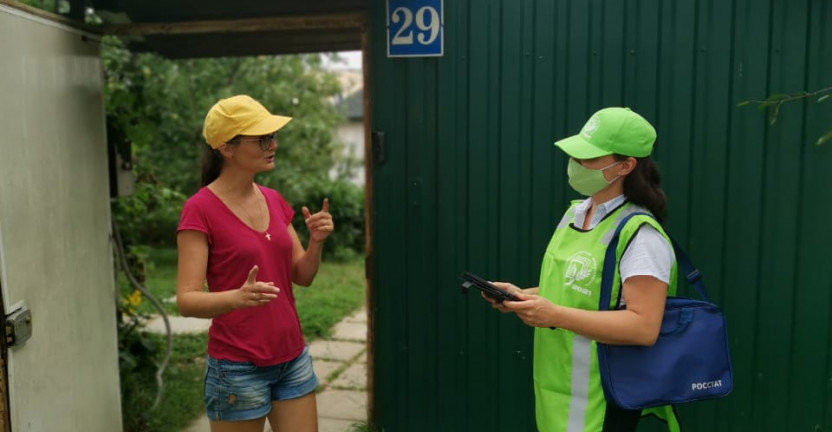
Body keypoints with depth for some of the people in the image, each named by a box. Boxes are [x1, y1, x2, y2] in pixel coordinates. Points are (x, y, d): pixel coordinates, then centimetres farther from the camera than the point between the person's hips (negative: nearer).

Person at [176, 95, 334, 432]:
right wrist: (237, 297, -35)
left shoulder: (273, 200, 5)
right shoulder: (200, 209, -13)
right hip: (238, 367, -5)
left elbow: (302, 276, 8)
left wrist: (316, 242, -11)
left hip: (293, 359, 6)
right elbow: (186, 300, -17)